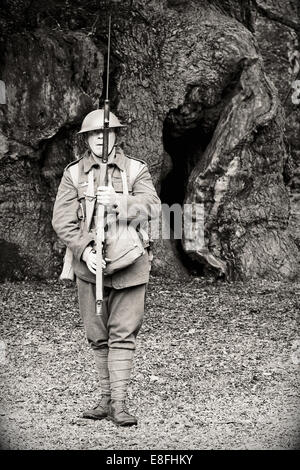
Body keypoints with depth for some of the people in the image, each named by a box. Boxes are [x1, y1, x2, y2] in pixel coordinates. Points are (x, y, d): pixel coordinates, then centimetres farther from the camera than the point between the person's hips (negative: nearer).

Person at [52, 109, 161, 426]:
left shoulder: (136, 170, 3)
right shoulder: (73, 174, 5)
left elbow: (151, 207, -11)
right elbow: (62, 220, -3)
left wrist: (118, 200, -27)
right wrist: (84, 250, -17)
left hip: (129, 260, -2)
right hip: (90, 261, 2)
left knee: (123, 334, -6)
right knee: (98, 337, 7)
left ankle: (119, 403, -6)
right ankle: (106, 398, 17)